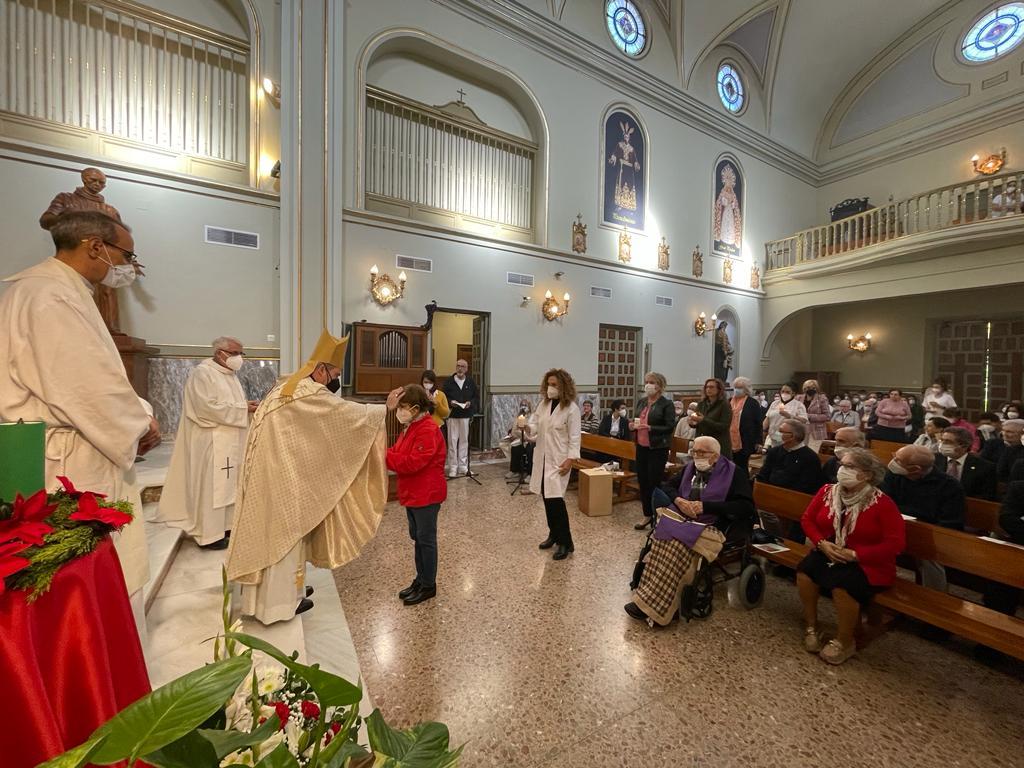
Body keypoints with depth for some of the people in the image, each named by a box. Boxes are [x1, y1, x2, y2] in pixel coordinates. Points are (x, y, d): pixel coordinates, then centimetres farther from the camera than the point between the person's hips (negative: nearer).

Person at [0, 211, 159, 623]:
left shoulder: (61, 291, 13)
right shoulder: (51, 298, -19)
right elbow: (93, 388, -24)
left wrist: (139, 413, 5)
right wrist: (140, 426, -8)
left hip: (76, 460, 10)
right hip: (69, 467, -10)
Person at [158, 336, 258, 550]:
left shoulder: (230, 375, 15)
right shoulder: (202, 373, -12)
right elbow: (208, 407, -22)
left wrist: (248, 407, 1)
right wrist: (243, 408, -18)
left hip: (231, 442, 9)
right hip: (211, 443, -9)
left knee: (227, 485, 14)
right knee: (211, 486, -2)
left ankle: (225, 525, 24)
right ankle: (209, 534, 9)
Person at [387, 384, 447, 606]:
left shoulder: (428, 430, -21)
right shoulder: (410, 427, 11)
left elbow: (413, 462, -26)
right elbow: (399, 454, 9)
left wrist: (385, 457, -20)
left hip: (426, 494, -9)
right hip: (412, 492, 10)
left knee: (426, 539, 4)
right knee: (417, 537, 18)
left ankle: (428, 585, 20)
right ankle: (421, 579, 34)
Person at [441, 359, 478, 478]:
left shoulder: (471, 382, 4)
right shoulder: (449, 381, -1)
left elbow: (477, 397, 8)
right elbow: (443, 397, 3)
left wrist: (470, 403, -10)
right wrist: (450, 402, -15)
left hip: (466, 416, 2)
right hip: (452, 416, -1)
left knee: (464, 441, 9)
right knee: (452, 441, 1)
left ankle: (463, 467, 21)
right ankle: (453, 468, 10)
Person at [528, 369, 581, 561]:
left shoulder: (571, 408, -11)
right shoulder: (544, 404, 7)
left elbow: (574, 437, -13)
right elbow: (535, 426, 7)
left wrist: (570, 459, -19)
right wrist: (527, 426, -15)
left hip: (558, 459, -6)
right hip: (542, 457, 7)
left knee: (556, 498, -9)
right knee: (546, 497, 13)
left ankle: (565, 542, 6)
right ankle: (554, 534, 30)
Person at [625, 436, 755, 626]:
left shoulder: (734, 474, -1)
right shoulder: (690, 468, 15)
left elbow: (746, 507, -10)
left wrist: (705, 506, -15)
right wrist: (678, 500, -6)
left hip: (711, 526, -5)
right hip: (682, 518, 5)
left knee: (677, 545, -31)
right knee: (661, 538, -27)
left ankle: (653, 605, -26)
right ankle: (648, 597, -23)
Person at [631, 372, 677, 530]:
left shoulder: (666, 404, -8)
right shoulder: (641, 402, 11)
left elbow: (670, 427, -13)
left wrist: (650, 428, -23)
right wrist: (633, 426, -2)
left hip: (658, 448, -6)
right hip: (641, 446, 6)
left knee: (655, 482, -2)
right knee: (642, 481, 11)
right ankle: (647, 515, 26)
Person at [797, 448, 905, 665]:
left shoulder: (882, 503, -12)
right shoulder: (827, 491, 1)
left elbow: (895, 543, -14)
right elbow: (807, 519, 6)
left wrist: (854, 555, -19)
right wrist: (822, 543, -11)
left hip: (867, 563, -4)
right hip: (828, 554, 4)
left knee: (842, 584, -31)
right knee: (804, 570, -24)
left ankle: (845, 642, -2)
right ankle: (811, 627, 1)